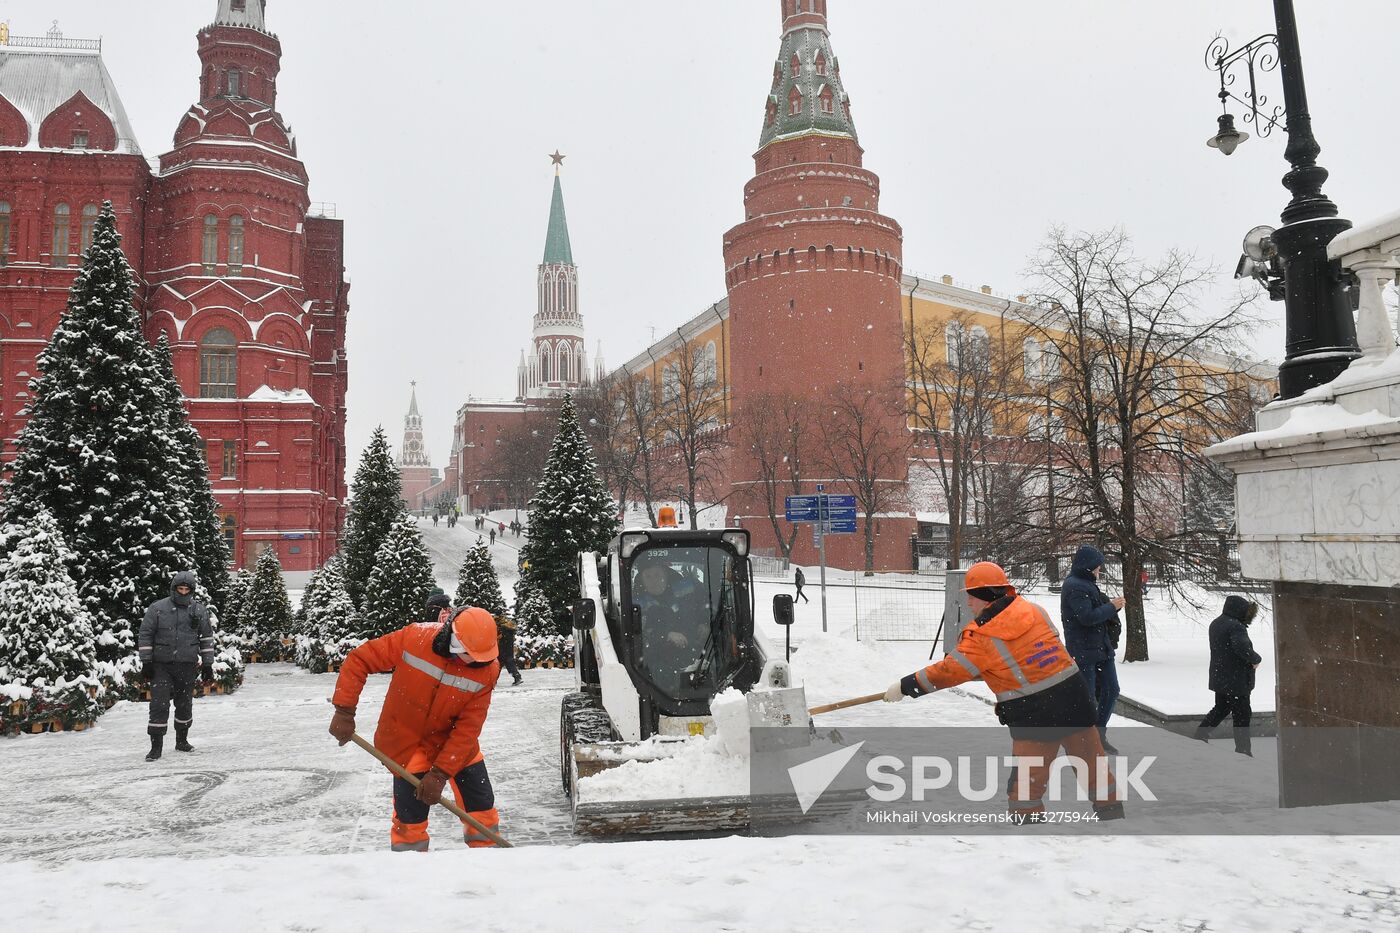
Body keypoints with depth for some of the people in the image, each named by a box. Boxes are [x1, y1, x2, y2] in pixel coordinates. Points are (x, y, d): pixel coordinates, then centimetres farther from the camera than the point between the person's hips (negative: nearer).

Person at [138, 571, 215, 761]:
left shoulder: (199, 610, 4)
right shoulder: (157, 608, -2)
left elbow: (207, 637, 9)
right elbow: (145, 635, 1)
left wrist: (207, 664, 7)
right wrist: (146, 662, -3)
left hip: (187, 666, 2)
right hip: (161, 665, -2)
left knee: (184, 704, 12)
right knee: (159, 705, -7)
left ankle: (182, 740, 28)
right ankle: (156, 747, 1)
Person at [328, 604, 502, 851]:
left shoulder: (487, 669, -22)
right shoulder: (414, 638, -26)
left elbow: (468, 728, -19)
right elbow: (358, 660, -16)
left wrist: (440, 773, -23)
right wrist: (344, 711, -18)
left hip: (453, 739, 2)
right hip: (406, 737, -2)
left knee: (481, 803, 4)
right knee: (411, 812, -4)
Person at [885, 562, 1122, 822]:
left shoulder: (983, 637, -11)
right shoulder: (1036, 611, 4)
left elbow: (949, 671, -7)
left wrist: (904, 687, 1)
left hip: (1036, 717, -6)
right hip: (1075, 700, 6)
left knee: (1027, 782, 4)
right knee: (1092, 764, 17)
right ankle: (1112, 813, 26)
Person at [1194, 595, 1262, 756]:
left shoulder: (1216, 624, 10)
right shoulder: (1235, 627, -21)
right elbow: (1243, 648, -33)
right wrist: (1256, 659, -15)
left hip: (1219, 678, 9)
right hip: (1236, 681, -9)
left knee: (1220, 708, 22)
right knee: (1241, 714, 3)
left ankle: (1200, 734, 22)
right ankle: (1243, 748, 10)